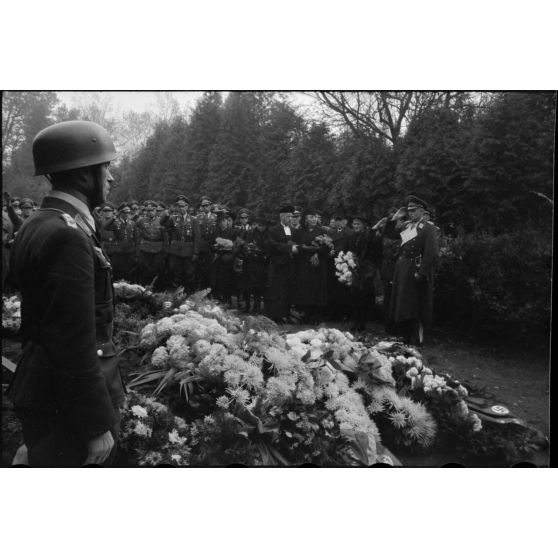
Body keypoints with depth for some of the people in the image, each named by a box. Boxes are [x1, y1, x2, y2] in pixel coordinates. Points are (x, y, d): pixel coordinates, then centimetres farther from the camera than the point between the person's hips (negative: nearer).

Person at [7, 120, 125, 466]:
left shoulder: (38, 226, 9)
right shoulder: (67, 236, -22)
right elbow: (75, 343, -25)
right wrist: (98, 426, -19)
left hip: (43, 388, 10)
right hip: (66, 407, -10)